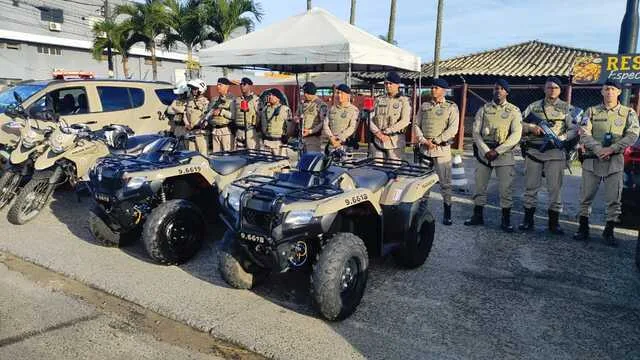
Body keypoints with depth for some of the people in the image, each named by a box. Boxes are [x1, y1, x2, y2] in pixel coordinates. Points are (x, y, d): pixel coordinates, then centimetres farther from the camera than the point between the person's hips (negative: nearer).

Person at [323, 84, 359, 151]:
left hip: (345, 145, -4)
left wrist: (340, 139, -14)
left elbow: (352, 128, -7)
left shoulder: (354, 110, 3)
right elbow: (325, 124, 10)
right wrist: (331, 137, -8)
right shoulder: (332, 109, 17)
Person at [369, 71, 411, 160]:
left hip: (395, 141, -3)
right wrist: (378, 133, -10)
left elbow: (405, 121, -10)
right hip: (377, 141, 3)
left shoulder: (403, 101, 3)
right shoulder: (379, 100, 14)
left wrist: (386, 131, -13)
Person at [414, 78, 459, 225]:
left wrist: (435, 141, -13)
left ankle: (447, 214, 6)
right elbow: (416, 124, 9)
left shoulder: (451, 107, 2)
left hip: (442, 149, -3)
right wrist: (423, 140, -7)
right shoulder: (424, 106, 13)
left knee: (445, 183, -2)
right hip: (424, 148, 4)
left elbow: (453, 129, -8)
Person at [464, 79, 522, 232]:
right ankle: (478, 216, 19)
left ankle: (506, 220, 10)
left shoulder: (514, 111, 3)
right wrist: (486, 150, -12)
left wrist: (497, 151, -15)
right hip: (484, 152, 2)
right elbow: (476, 132, 1)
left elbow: (516, 135, -6)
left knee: (506, 188, -1)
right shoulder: (483, 109, 8)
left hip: (504, 154, -2)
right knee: (479, 186, 7)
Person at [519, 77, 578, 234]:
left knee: (555, 188, 0)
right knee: (531, 186, 4)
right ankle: (528, 220, 13)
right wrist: (531, 128, -11)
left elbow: (574, 129, 2)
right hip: (533, 151, 1)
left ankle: (553, 222, 9)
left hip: (555, 153, -1)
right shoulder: (533, 106, 12)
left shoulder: (567, 108, 8)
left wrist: (561, 138, -15)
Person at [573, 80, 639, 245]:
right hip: (592, 159, 0)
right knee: (586, 196, 4)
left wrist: (611, 149, -17)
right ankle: (583, 229, 15)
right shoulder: (592, 111, 9)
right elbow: (584, 134, -3)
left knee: (614, 199, 1)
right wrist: (598, 149, -17)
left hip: (615, 160, 0)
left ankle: (609, 232, 12)